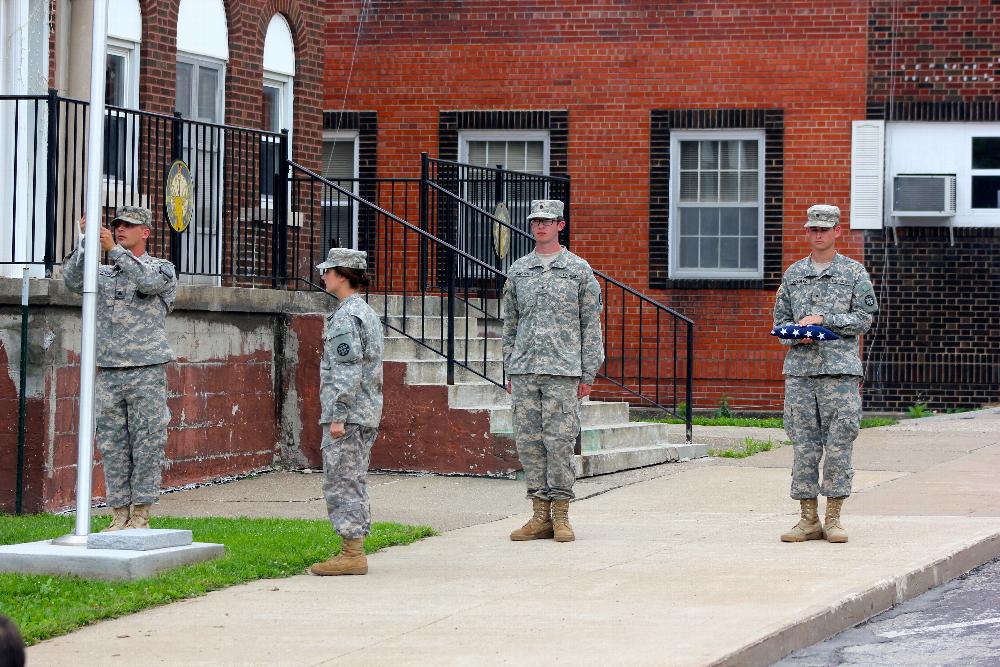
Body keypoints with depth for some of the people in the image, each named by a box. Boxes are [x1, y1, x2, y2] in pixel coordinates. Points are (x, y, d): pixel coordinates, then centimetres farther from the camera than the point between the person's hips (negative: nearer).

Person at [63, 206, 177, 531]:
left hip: (147, 370, -4)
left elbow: (149, 282, -16)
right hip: (108, 373, 4)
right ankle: (119, 515, 6)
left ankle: (141, 515, -1)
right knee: (113, 445, 2)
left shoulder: (163, 269, 7)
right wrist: (84, 242, -11)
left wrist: (114, 249, -18)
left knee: (147, 444, -4)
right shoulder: (104, 275, 17)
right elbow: (73, 280, -1)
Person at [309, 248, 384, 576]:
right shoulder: (367, 313, 16)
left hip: (347, 414, -10)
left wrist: (338, 416, -21)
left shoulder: (345, 318, -15)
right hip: (367, 413, 10)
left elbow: (348, 371, -22)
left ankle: (352, 554, -8)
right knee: (354, 482, 14)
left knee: (340, 482, -7)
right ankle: (355, 552, 17)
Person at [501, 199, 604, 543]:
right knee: (528, 441, 2)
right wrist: (510, 370, 11)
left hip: (563, 371, -3)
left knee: (559, 440, -6)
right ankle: (540, 516, 7)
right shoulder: (517, 271, 13)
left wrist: (588, 375, -2)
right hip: (524, 371, 4)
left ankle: (561, 516, 1)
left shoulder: (579, 269, 4)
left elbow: (591, 324, 3)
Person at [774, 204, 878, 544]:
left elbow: (864, 317, -1)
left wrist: (823, 319, -11)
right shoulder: (793, 274, 15)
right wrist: (797, 334, -5)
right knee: (804, 443, 1)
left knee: (838, 443, -4)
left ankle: (833, 518, 1)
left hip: (840, 367, -3)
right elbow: (780, 319, 16)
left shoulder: (854, 272, 6)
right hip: (800, 367, 3)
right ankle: (808, 519, 5)